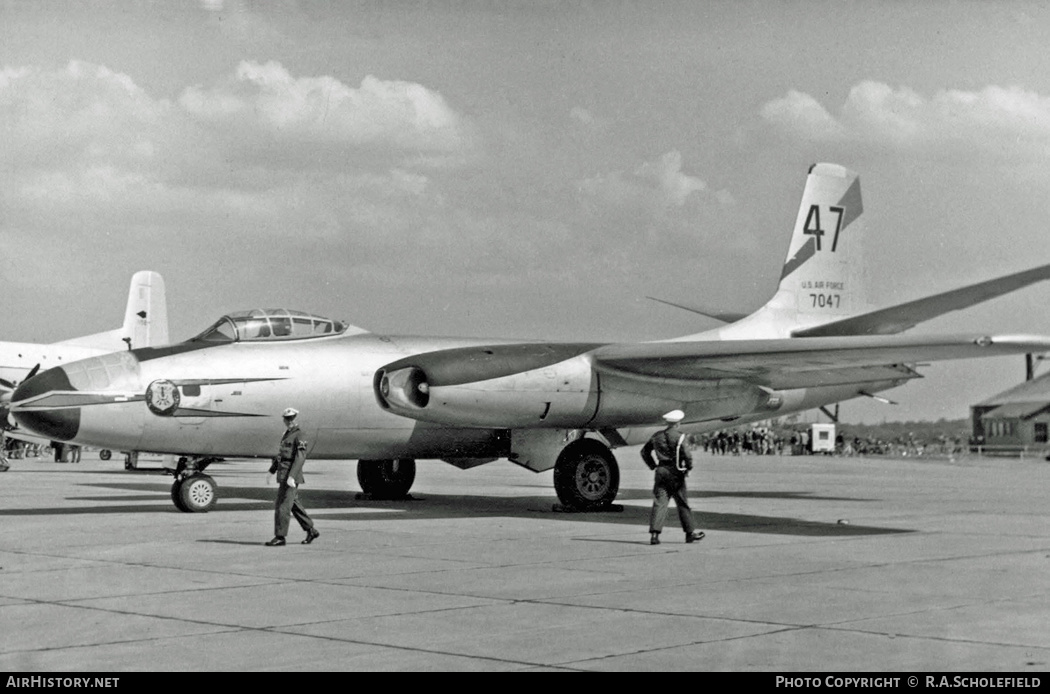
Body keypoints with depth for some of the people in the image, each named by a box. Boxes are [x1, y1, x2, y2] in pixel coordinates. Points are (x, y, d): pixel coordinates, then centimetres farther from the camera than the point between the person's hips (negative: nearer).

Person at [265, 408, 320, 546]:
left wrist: (291, 476, -28)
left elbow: (300, 457, -20)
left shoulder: (298, 435, -11)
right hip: (284, 475, 9)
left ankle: (280, 537, -3)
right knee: (294, 504, 14)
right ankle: (311, 531, 22)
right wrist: (272, 471, 23)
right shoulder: (287, 434, 17)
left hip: (291, 476, -9)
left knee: (282, 506, -8)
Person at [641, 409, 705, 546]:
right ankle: (690, 532, 18)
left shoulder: (656, 436, 8)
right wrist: (689, 467, 1)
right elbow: (687, 454, -17)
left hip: (661, 471, 4)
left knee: (659, 502, -1)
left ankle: (654, 533, -14)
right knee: (683, 504, 9)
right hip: (676, 473, -4)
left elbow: (645, 452, 15)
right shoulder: (679, 437, -10)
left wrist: (653, 466, 19)